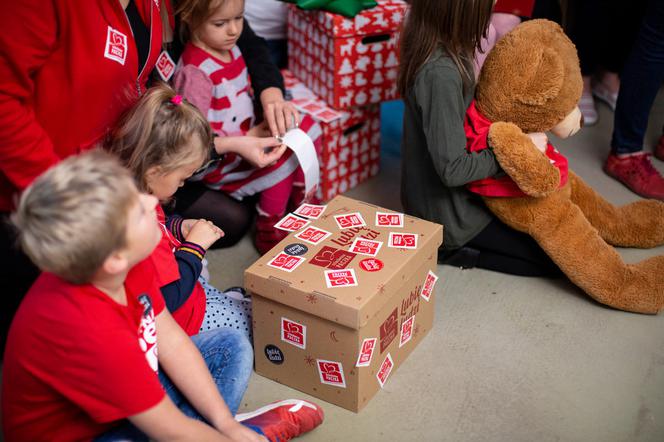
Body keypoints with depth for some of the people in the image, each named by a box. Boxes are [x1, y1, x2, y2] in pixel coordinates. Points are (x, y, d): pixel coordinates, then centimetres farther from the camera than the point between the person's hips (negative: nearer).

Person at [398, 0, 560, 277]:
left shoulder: (433, 48, -4)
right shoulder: (440, 73, -32)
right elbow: (452, 169, -31)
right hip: (448, 216, -9)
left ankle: (456, 244, 14)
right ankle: (455, 250, 2)